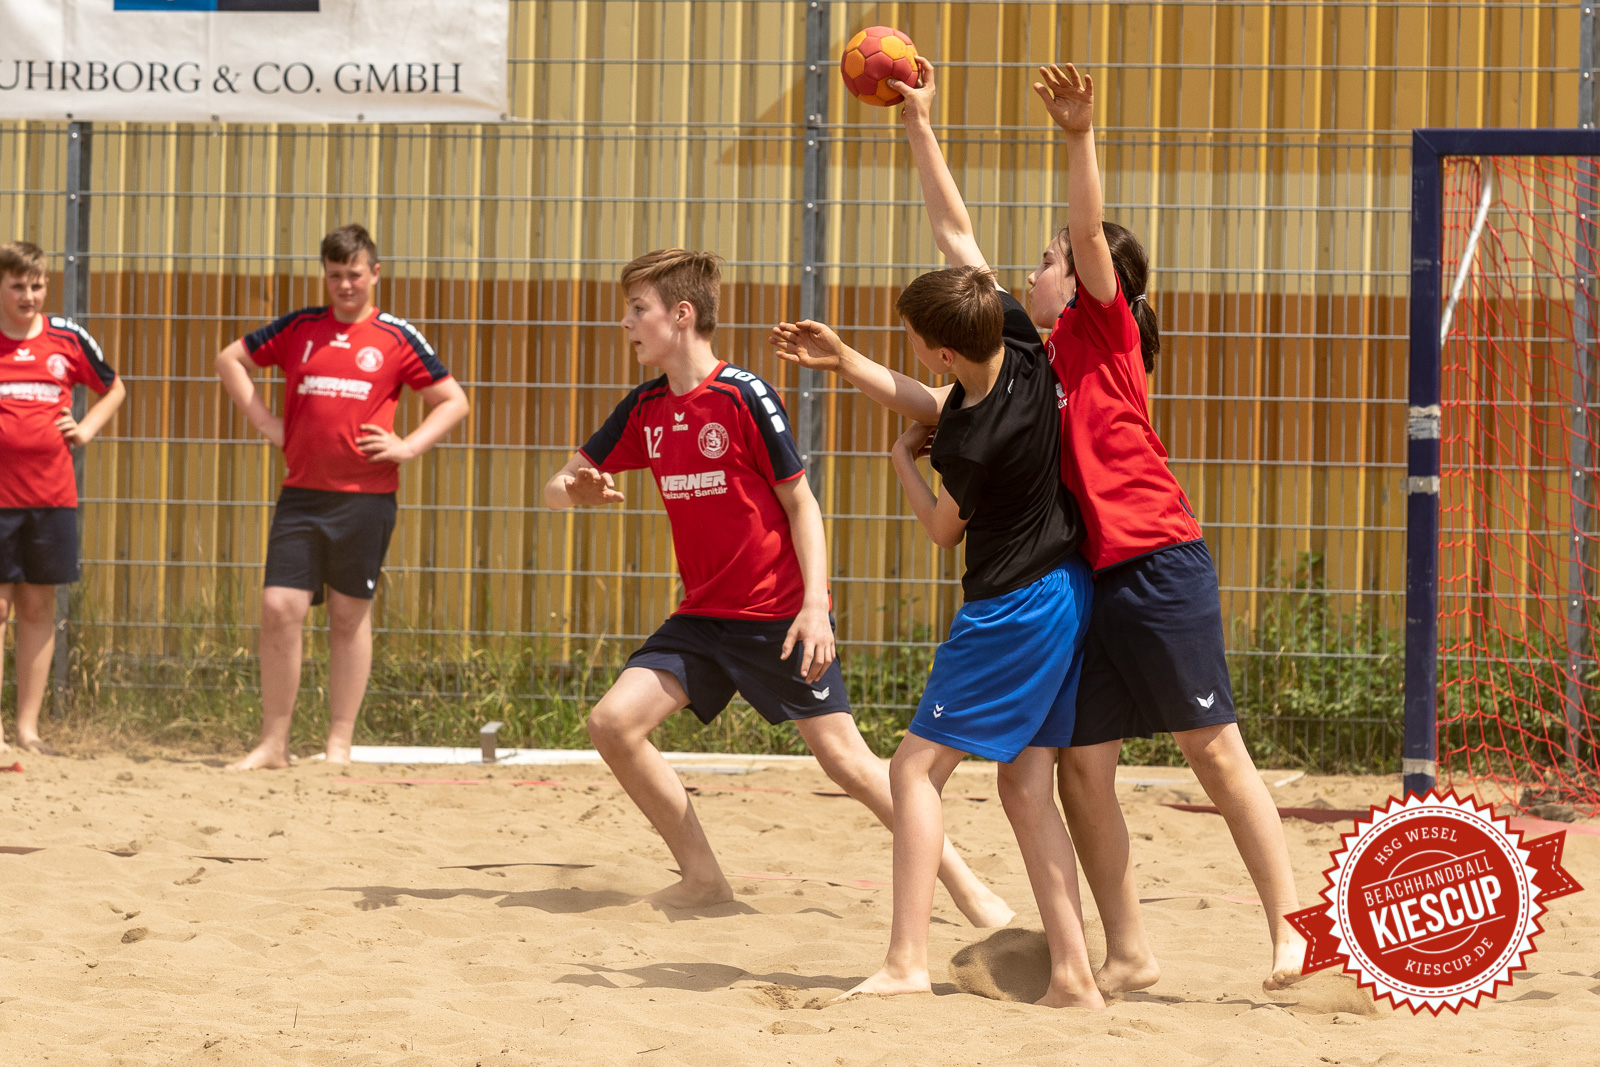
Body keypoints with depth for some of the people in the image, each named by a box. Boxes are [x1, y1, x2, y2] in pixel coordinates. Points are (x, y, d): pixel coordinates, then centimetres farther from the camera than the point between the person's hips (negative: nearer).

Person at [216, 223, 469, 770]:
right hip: (301, 492, 2)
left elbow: (453, 401, 9)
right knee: (279, 608, -6)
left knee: (350, 617, 4)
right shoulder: (299, 328, 9)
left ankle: (340, 745, 11)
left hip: (366, 495, -2)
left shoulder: (396, 337, 4)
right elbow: (230, 360, 20)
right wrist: (265, 423, 8)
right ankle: (273, 743, 2)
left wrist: (407, 446, -4)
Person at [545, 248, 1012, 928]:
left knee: (844, 756, -9)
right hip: (703, 614, 6)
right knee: (612, 722, -8)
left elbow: (801, 503, -10)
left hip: (778, 614, -6)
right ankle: (702, 878, 4)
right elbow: (557, 489, 11)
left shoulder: (744, 397, -13)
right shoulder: (644, 410, 5)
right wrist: (575, 489, -14)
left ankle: (963, 885, 3)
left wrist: (814, 605, -19)